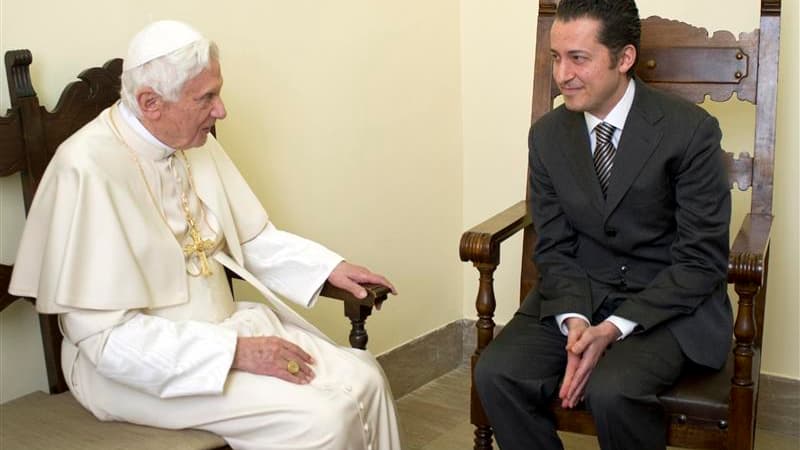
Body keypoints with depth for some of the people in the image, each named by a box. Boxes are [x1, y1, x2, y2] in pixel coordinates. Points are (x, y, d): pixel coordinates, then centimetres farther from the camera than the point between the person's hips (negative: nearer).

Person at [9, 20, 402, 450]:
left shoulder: (195, 143, -1)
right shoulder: (89, 170, -23)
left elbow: (251, 238, 13)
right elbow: (109, 335, -24)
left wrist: (328, 267, -2)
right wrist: (236, 353, -25)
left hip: (223, 325, 7)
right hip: (140, 362, -7)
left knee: (362, 380, -6)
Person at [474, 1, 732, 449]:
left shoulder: (690, 130, -13)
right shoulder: (547, 135, 0)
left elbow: (702, 260, -12)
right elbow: (554, 247, 3)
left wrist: (614, 328, -22)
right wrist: (574, 320, -17)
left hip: (671, 301, -3)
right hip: (579, 293, 4)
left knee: (611, 390, -31)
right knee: (497, 372, -20)